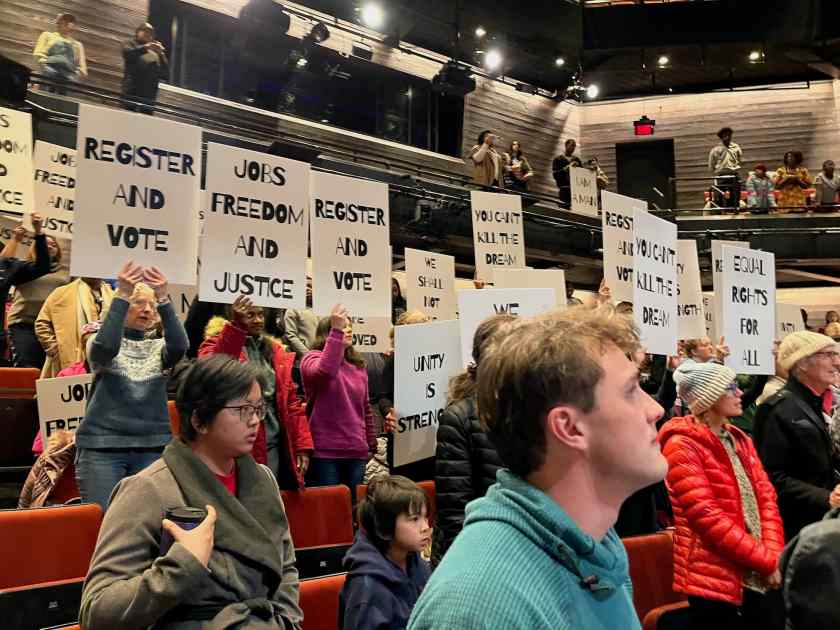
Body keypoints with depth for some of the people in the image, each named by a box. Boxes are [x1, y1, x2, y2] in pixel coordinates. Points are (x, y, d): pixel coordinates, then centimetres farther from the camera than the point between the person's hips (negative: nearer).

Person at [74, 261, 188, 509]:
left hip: (153, 446, 3)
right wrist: (121, 296, -23)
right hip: (102, 445, -2)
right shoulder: (99, 344, 5)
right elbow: (107, 346, -20)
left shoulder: (158, 348, 12)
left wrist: (163, 299, -21)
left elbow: (179, 346, -13)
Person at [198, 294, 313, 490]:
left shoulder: (275, 350, 15)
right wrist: (235, 327, -34)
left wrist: (302, 445, 6)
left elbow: (291, 399, 13)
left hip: (274, 444, 5)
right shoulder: (219, 343, -1)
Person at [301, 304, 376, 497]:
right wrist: (336, 331, -30)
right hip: (324, 452, -6)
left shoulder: (358, 366, 14)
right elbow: (326, 370, -28)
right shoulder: (313, 358, -3)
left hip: (357, 453, 6)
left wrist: (372, 444, 19)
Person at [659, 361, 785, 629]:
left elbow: (766, 496, 9)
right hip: (717, 580, -7)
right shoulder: (682, 446, -11)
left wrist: (774, 555, -6)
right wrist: (767, 561, -14)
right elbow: (707, 517, -17)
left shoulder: (740, 439, 13)